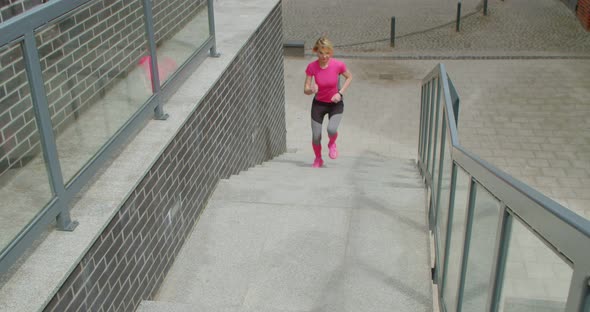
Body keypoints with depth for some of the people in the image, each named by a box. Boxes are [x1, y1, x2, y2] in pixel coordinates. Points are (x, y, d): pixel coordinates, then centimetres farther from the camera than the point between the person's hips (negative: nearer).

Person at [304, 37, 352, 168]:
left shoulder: (338, 65, -20)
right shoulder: (311, 67, -17)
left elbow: (349, 77, 0)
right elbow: (305, 90, -13)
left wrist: (340, 93, -13)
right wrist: (312, 90, -36)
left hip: (335, 104, -1)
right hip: (318, 104, 1)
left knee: (332, 130, -26)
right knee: (316, 137, -1)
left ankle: (332, 144, 12)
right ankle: (318, 159, 32)